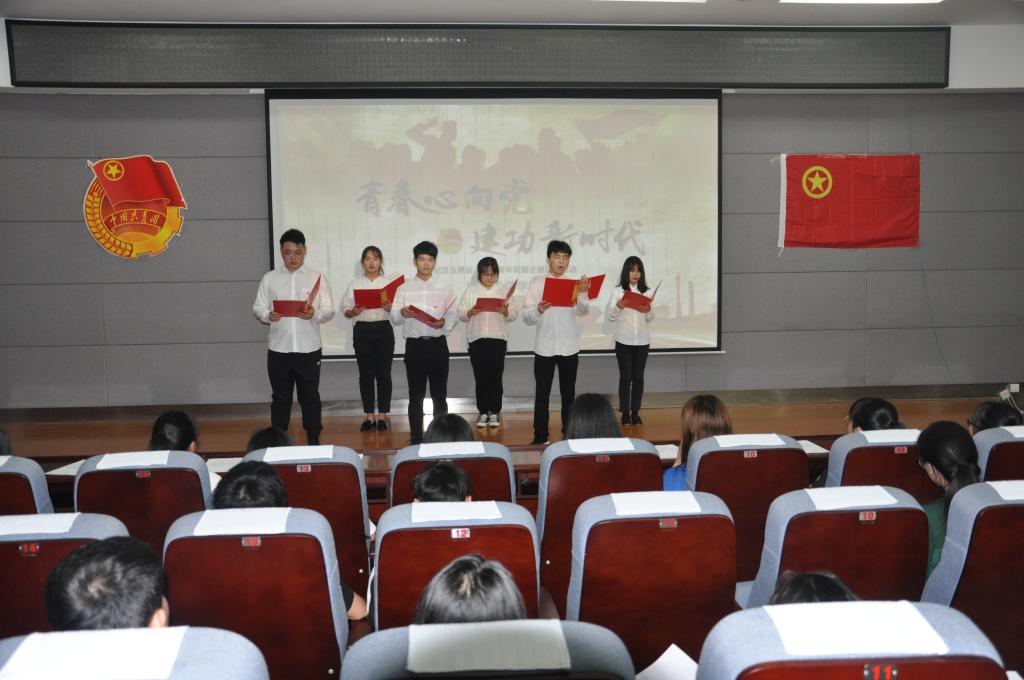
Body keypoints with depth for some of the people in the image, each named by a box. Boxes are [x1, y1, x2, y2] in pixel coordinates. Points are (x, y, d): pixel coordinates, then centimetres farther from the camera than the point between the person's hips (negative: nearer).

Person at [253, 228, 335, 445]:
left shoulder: (317, 277, 2)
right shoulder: (269, 278, 5)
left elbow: (329, 311, -1)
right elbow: (258, 308, 5)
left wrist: (315, 314, -23)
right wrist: (268, 316, -18)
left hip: (309, 349, -1)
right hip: (278, 349, 1)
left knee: (310, 396, 9)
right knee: (280, 397, 9)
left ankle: (313, 440, 20)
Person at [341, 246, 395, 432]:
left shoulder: (388, 283, 6)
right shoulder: (355, 284, 7)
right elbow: (345, 310, 6)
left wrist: (389, 308, -18)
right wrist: (354, 312, -16)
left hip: (383, 329, 0)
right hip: (362, 330, 1)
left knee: (384, 373, 1)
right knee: (366, 374, 4)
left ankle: (382, 415, 9)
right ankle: (369, 416, 12)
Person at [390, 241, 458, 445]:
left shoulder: (444, 288, 7)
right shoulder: (404, 289, 5)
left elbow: (454, 315, 2)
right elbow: (393, 317, 0)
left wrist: (444, 322, -19)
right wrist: (402, 313, -22)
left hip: (437, 344, 1)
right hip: (414, 345, 0)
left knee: (439, 394, 7)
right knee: (416, 395, 5)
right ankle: (416, 437, 13)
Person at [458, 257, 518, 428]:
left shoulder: (504, 291, 8)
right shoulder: (470, 291, 7)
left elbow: (514, 315, 4)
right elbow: (461, 315, 4)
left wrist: (505, 311, -16)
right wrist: (470, 312, -16)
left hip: (498, 338, 0)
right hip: (477, 339, 0)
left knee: (495, 376, 1)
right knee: (480, 377, 3)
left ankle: (495, 412, 10)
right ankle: (483, 412, 12)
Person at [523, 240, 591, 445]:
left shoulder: (574, 283, 3)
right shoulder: (537, 283, 1)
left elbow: (582, 311, -12)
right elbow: (527, 317, -3)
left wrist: (583, 294, -31)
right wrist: (539, 310, -25)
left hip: (569, 347, 1)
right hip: (544, 347, -1)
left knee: (568, 393, 9)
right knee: (542, 393, 3)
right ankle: (540, 436, 11)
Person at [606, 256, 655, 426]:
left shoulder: (647, 291, 6)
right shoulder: (617, 291, 0)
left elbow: (649, 319, 9)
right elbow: (611, 316, -3)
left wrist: (648, 311, -13)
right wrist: (618, 307, -23)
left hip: (642, 341, 2)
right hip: (624, 341, -2)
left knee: (638, 377, 5)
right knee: (625, 377, 1)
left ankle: (635, 412, 12)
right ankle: (625, 413, 8)